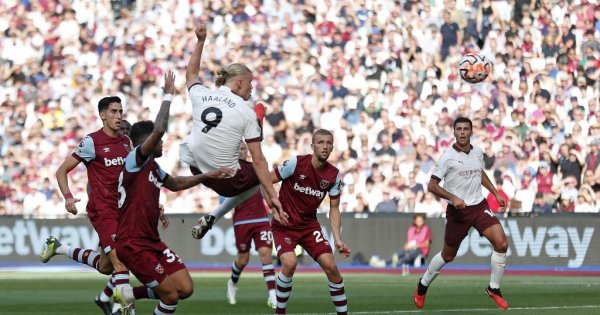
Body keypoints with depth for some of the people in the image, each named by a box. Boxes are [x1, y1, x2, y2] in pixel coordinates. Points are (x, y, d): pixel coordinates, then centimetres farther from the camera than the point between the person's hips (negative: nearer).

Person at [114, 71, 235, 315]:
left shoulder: (153, 167, 12)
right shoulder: (134, 161, -14)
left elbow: (175, 184, 32)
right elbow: (159, 129, -28)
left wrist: (208, 175, 24)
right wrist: (168, 95, -19)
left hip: (152, 242, 9)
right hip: (133, 244, -9)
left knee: (185, 289, 3)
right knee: (171, 295, -10)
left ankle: (128, 295, 19)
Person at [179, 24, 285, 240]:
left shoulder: (200, 96, -2)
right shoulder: (246, 113, -12)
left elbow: (191, 73, 26)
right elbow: (258, 161, -15)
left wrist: (200, 41, 32)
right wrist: (272, 196, -14)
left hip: (197, 169, 5)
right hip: (228, 181, -5)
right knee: (260, 176, 26)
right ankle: (212, 218, 14)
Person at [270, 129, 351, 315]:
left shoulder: (334, 175, -4)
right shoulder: (296, 163, -17)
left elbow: (334, 209, 3)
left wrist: (337, 239, -7)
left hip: (309, 225, 4)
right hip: (284, 224, -4)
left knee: (330, 266, -11)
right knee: (290, 263, -27)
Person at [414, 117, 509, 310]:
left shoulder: (478, 153, 4)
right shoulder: (448, 157, -12)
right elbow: (432, 185, -11)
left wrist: (496, 193, 20)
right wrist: (453, 198, -24)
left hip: (479, 206, 4)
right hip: (457, 211, -4)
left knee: (501, 243, -14)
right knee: (448, 255, 7)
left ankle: (494, 289, 3)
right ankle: (422, 286, 33)